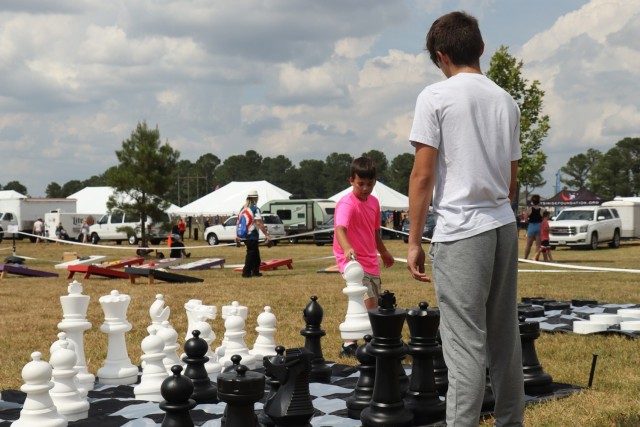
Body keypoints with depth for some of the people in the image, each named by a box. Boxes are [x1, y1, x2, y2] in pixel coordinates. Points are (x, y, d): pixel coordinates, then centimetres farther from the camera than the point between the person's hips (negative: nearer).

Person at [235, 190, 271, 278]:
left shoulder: (243, 208, 11)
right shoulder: (255, 209, -13)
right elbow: (259, 223, -20)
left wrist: (237, 236, 22)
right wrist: (267, 235, -19)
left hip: (244, 235, 8)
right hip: (252, 236, -8)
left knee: (256, 254, 18)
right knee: (251, 254, 1)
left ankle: (255, 271, 21)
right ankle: (246, 272, 1)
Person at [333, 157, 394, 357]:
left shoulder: (374, 202, 6)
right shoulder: (347, 204, -18)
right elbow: (340, 229, -36)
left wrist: (384, 252, 33)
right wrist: (347, 248, -55)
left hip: (370, 262, 8)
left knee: (373, 307, 14)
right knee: (368, 303, -21)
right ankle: (349, 344, -13)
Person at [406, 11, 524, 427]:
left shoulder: (436, 96, -5)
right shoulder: (507, 101, 12)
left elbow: (423, 175, -9)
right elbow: (512, 177, 16)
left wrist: (414, 241, -3)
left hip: (460, 232, -6)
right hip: (504, 226, 6)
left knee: (466, 343, -5)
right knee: (505, 337, 12)